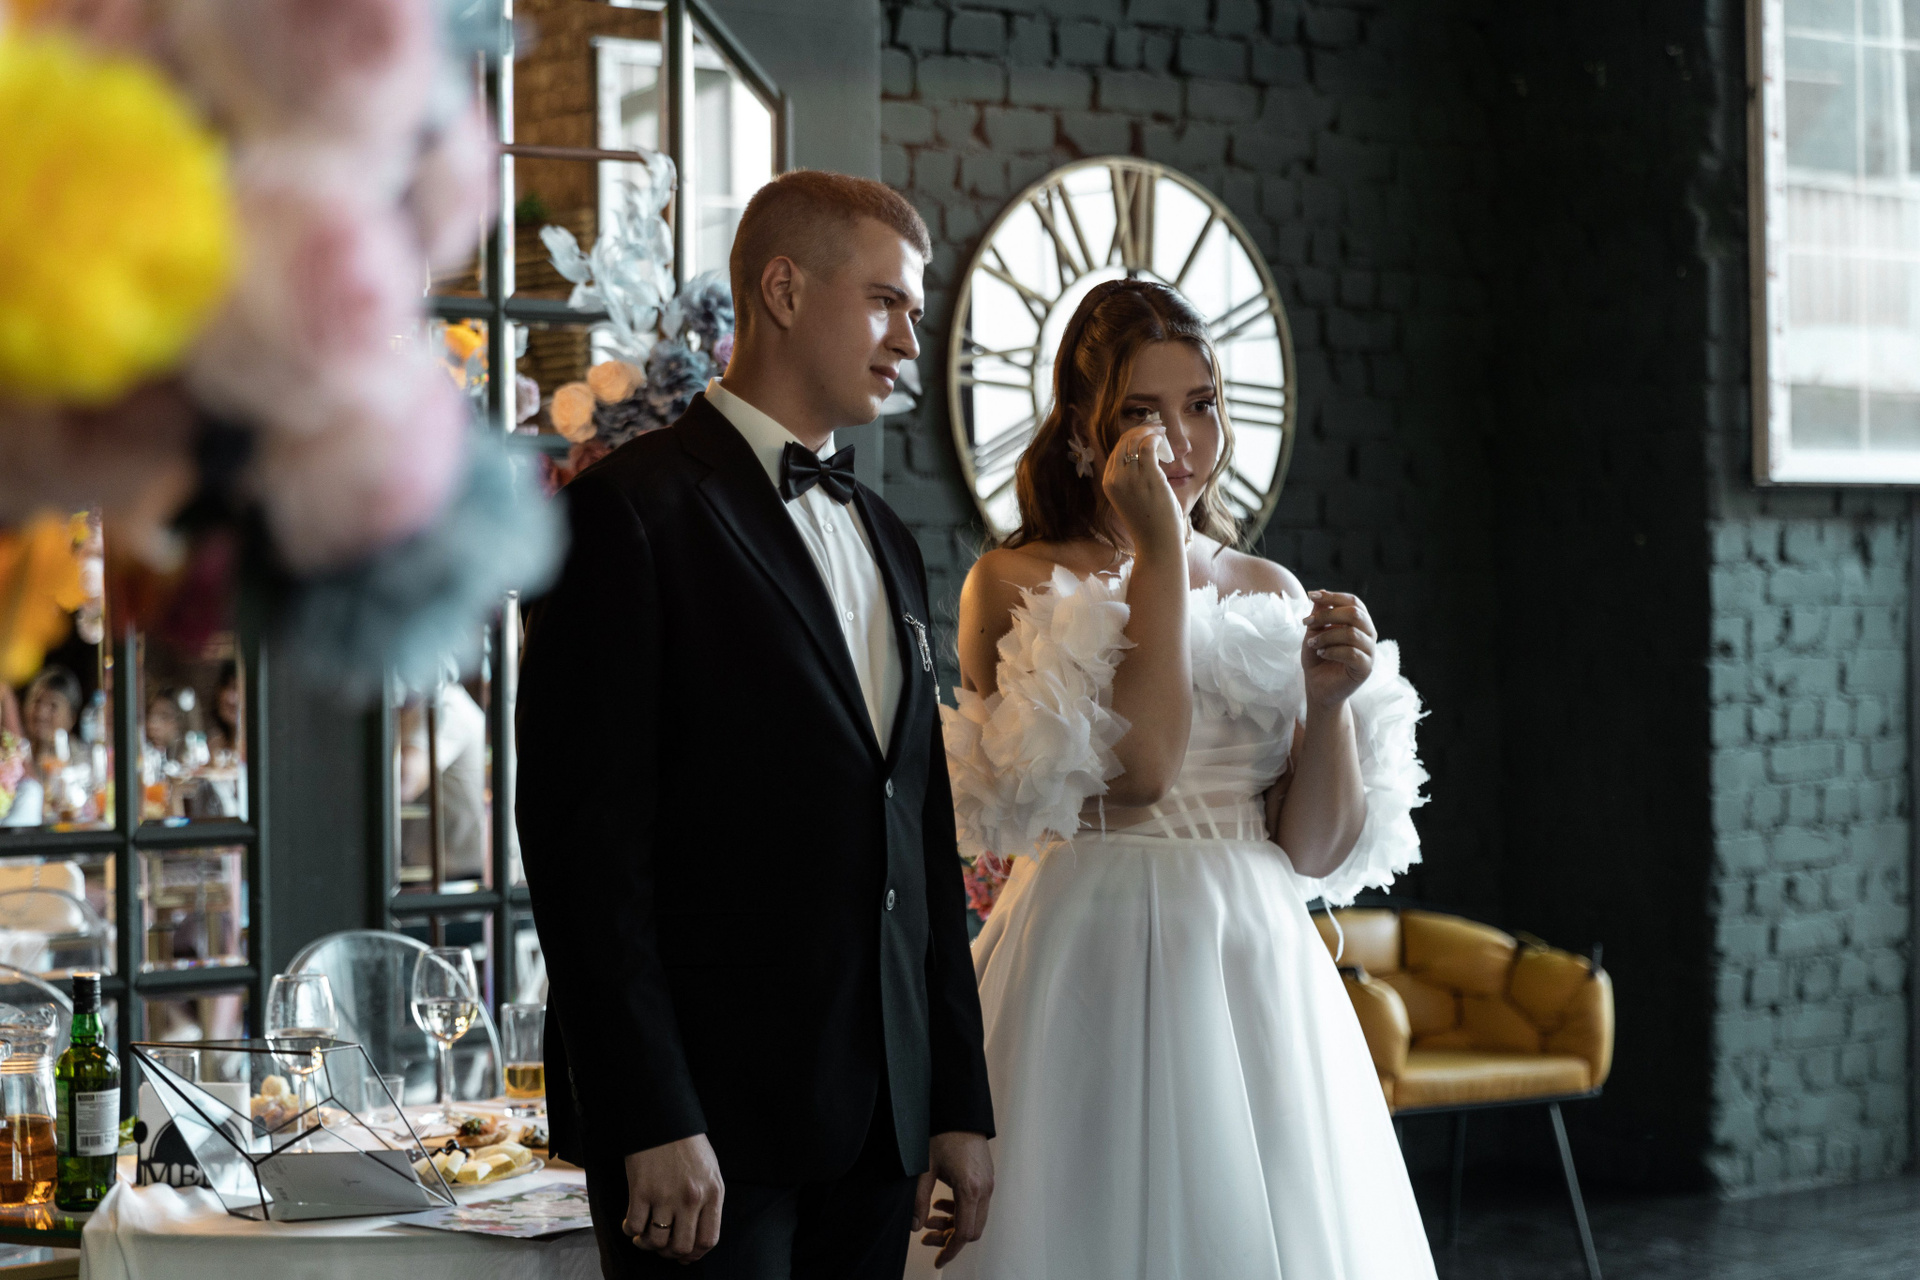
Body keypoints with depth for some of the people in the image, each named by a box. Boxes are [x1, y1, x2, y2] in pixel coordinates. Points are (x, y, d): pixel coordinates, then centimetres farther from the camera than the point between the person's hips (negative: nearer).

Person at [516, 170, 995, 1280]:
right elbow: (584, 834, -12)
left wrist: (962, 1102, 13)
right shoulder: (634, 510, -5)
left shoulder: (886, 541, 19)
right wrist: (651, 1122, -18)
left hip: (876, 1124, 7)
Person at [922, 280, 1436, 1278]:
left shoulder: (1270, 592, 12)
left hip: (1259, 973, 5)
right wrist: (1158, 551, -13)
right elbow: (1138, 764, -18)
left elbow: (1317, 850, 10)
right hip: (1092, 973, -5)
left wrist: (1331, 699, -7)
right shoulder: (1015, 585, -2)